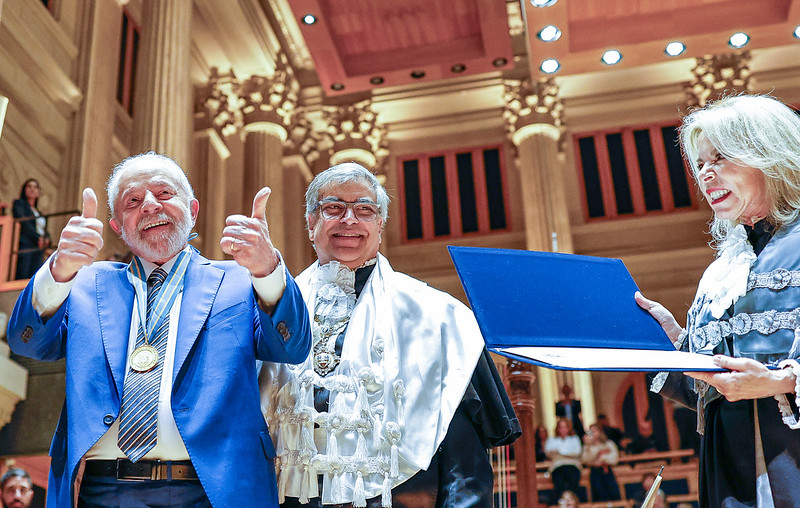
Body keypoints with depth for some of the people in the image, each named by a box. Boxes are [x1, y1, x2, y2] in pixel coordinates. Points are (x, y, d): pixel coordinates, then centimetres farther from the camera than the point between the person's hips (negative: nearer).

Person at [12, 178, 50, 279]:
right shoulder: (18, 203, 9)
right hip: (24, 247, -6)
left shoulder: (38, 212, 27)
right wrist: (38, 237, -16)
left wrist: (47, 239, -3)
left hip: (39, 250, 6)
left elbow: (45, 232, 21)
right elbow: (21, 221, -7)